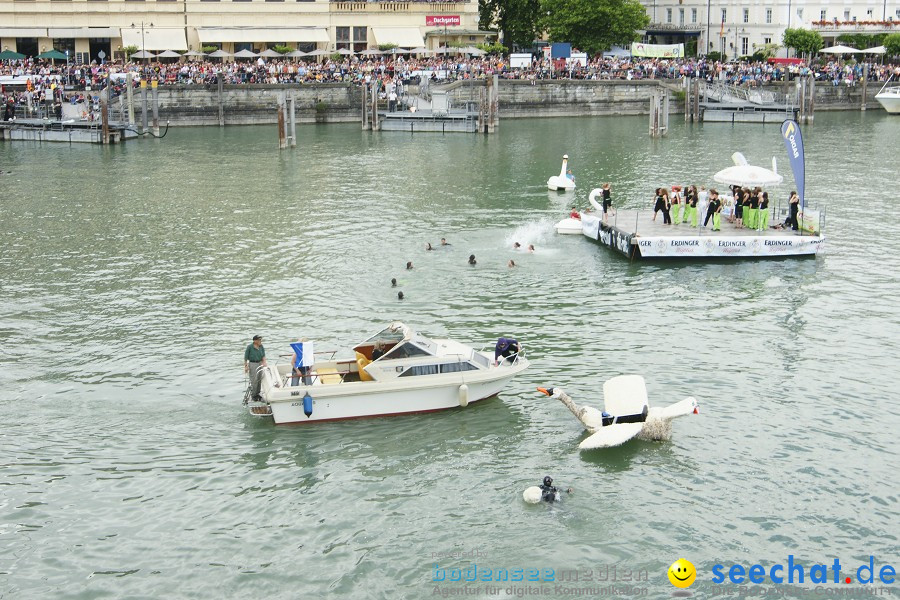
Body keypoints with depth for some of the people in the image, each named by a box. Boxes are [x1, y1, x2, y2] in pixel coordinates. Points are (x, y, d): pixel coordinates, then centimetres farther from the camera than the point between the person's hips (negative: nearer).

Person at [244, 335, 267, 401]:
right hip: (252, 364, -5)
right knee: (254, 380, -5)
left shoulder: (261, 347, 4)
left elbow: (263, 355, -2)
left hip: (260, 363, 5)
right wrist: (246, 366, -10)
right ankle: (253, 395, 5)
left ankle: (257, 394, 21)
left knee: (259, 380, 8)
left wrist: (264, 362, -19)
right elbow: (246, 357, -5)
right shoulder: (249, 347, -9)